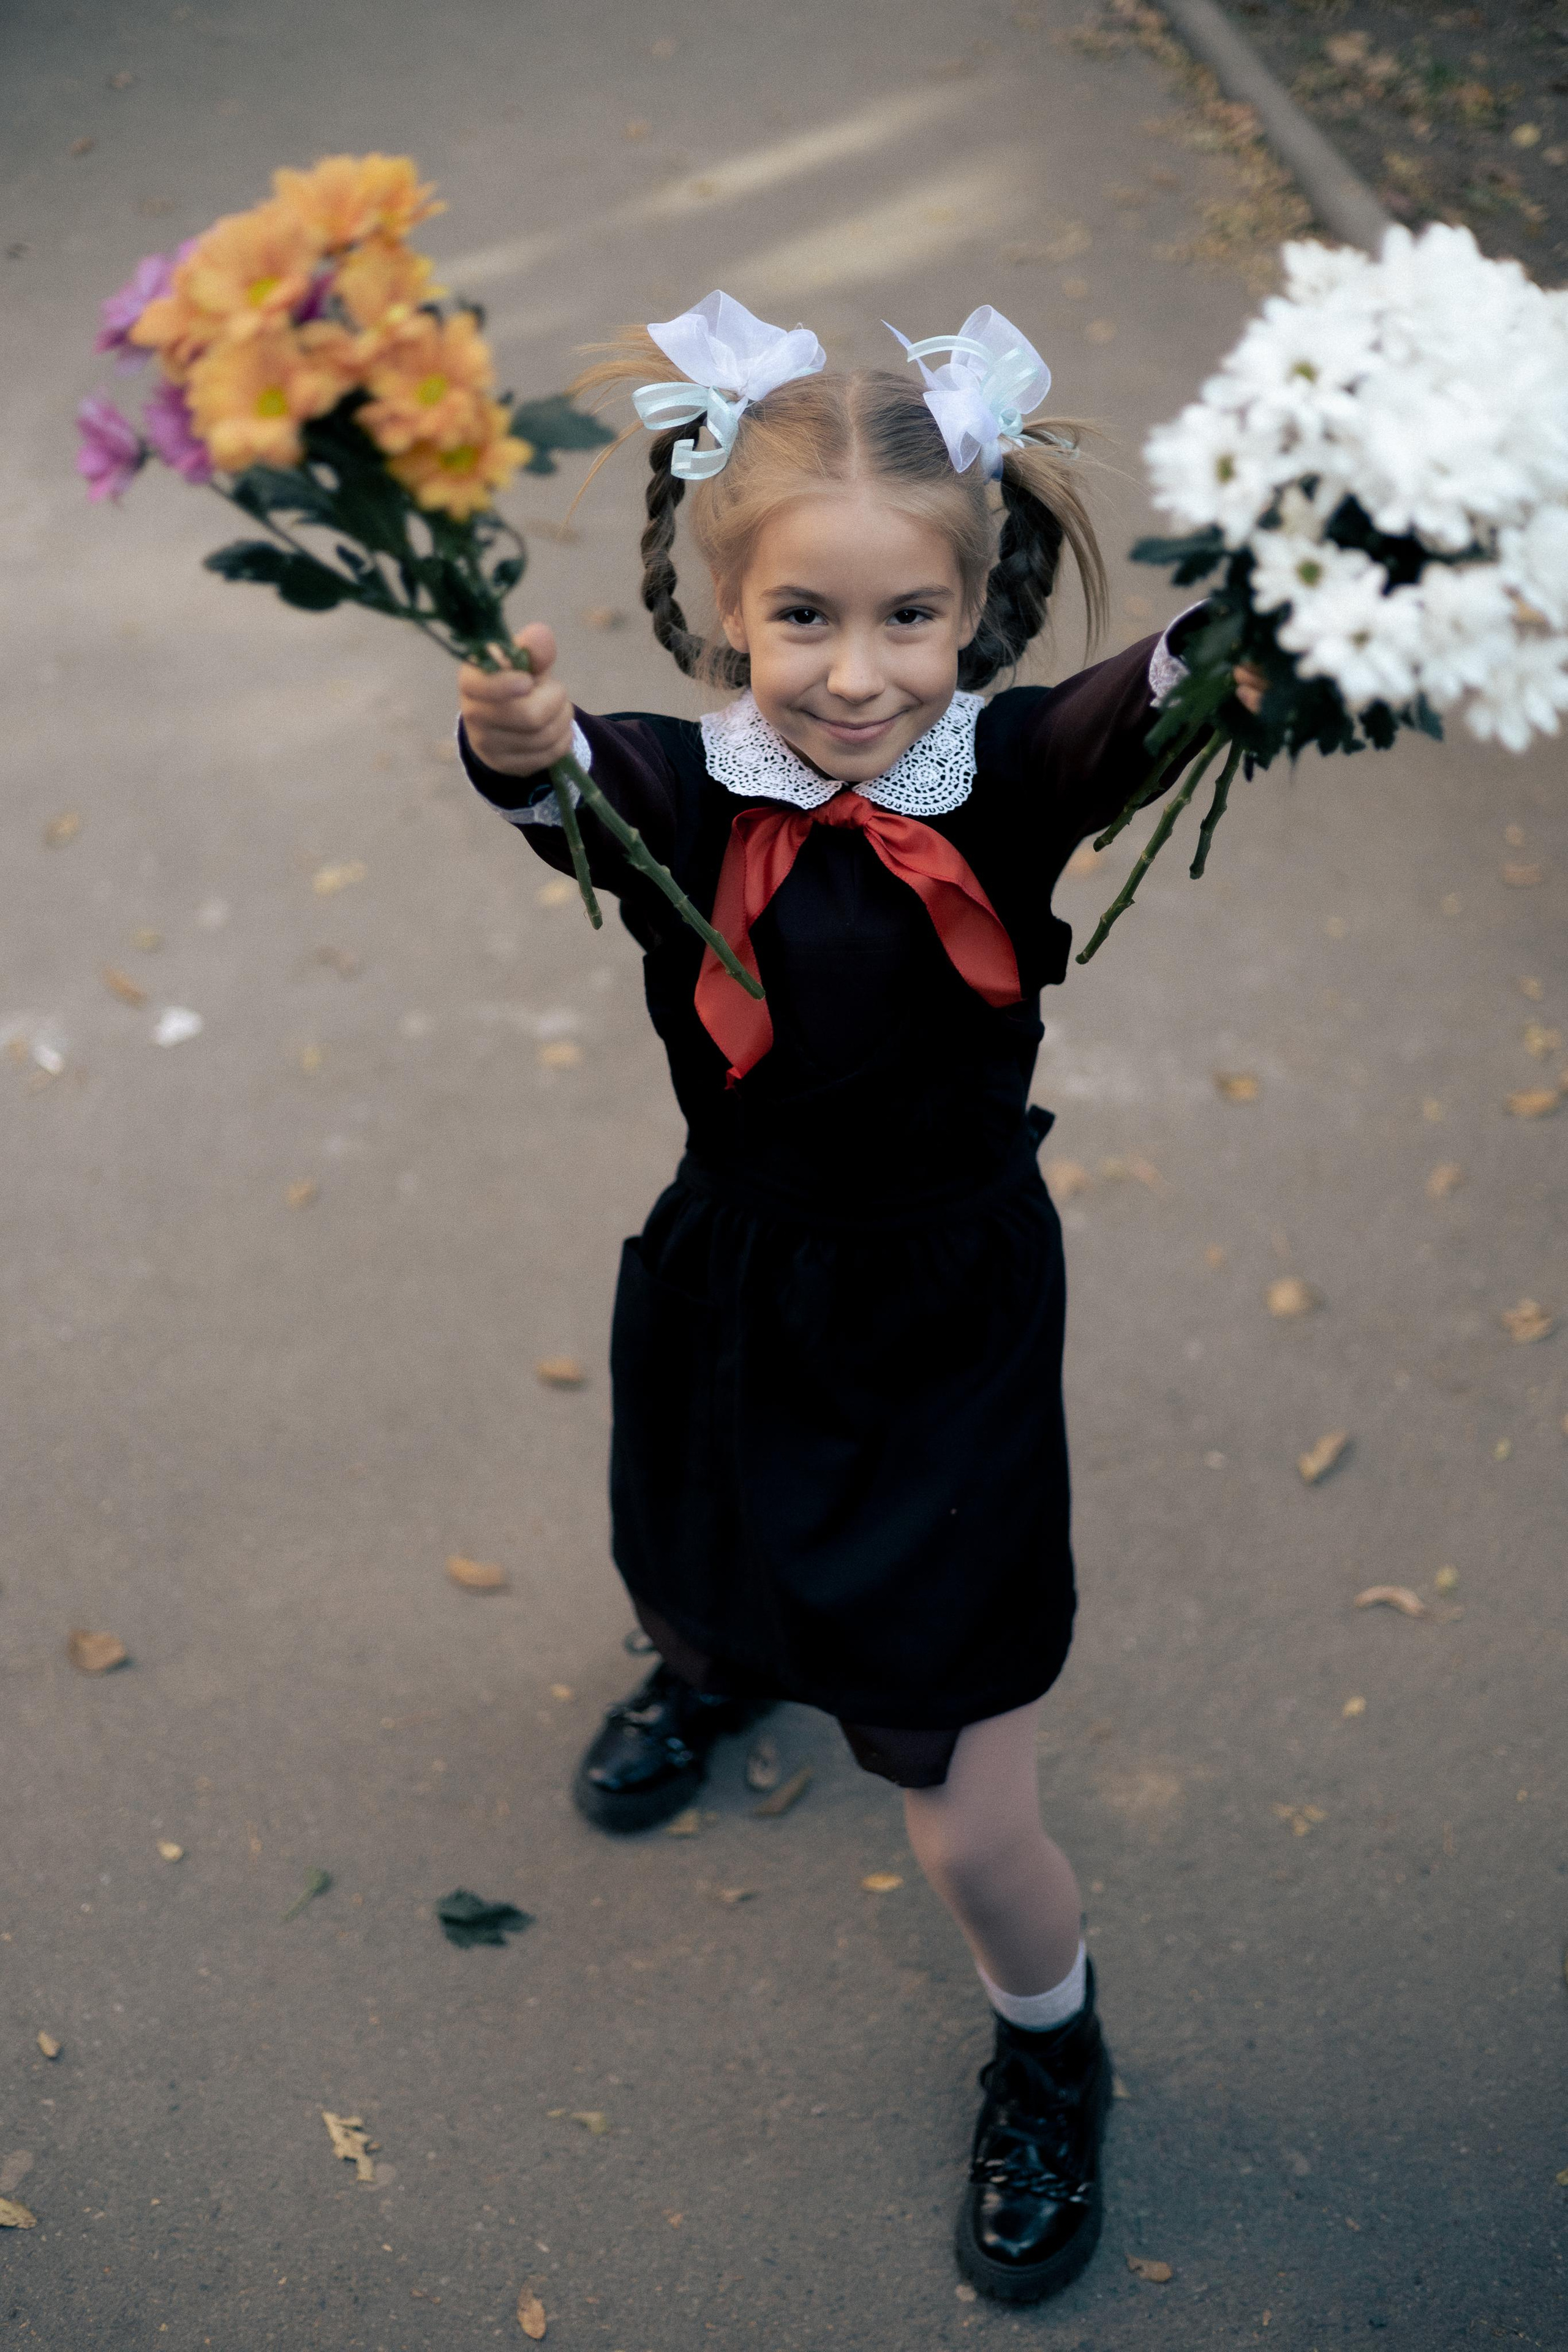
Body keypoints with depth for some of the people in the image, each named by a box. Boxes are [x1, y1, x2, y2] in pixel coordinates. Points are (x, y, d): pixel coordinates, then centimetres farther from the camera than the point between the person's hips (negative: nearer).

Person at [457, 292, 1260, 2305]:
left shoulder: (1011, 780, -15)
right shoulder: (684, 795, -14)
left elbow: (1177, 692, -35)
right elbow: (563, 784, -36)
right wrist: (518, 737, -59)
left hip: (952, 1329, -2)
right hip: (737, 1301, 2)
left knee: (972, 1830, 5)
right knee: (709, 1584, 32)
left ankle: (1052, 2062, 40)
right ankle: (717, 1667, 73)